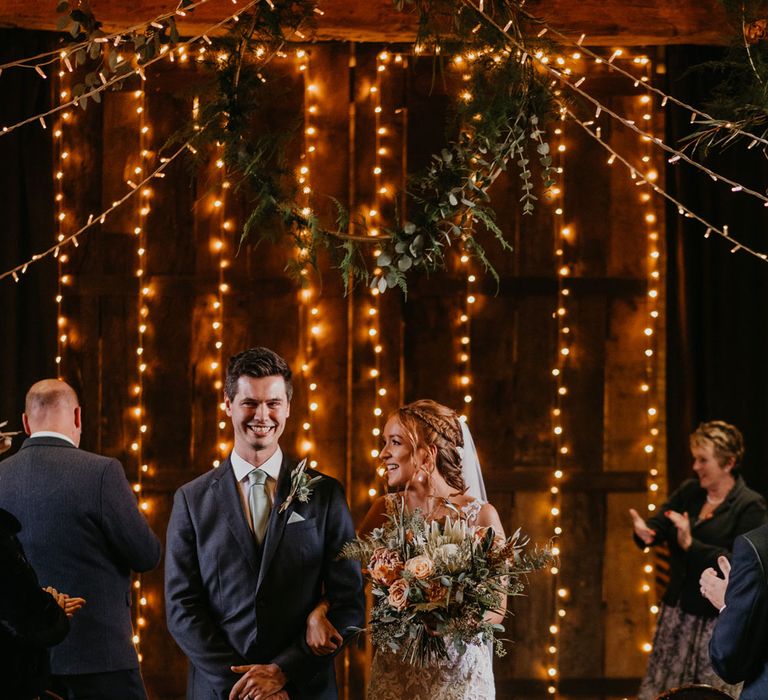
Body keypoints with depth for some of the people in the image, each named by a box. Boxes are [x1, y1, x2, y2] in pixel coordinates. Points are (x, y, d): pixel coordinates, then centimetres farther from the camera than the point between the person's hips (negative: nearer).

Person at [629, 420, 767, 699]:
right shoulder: (688, 492, 8)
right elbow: (658, 526, -3)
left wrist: (691, 545, -27)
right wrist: (645, 532, -28)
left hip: (718, 620, -6)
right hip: (677, 610, 6)